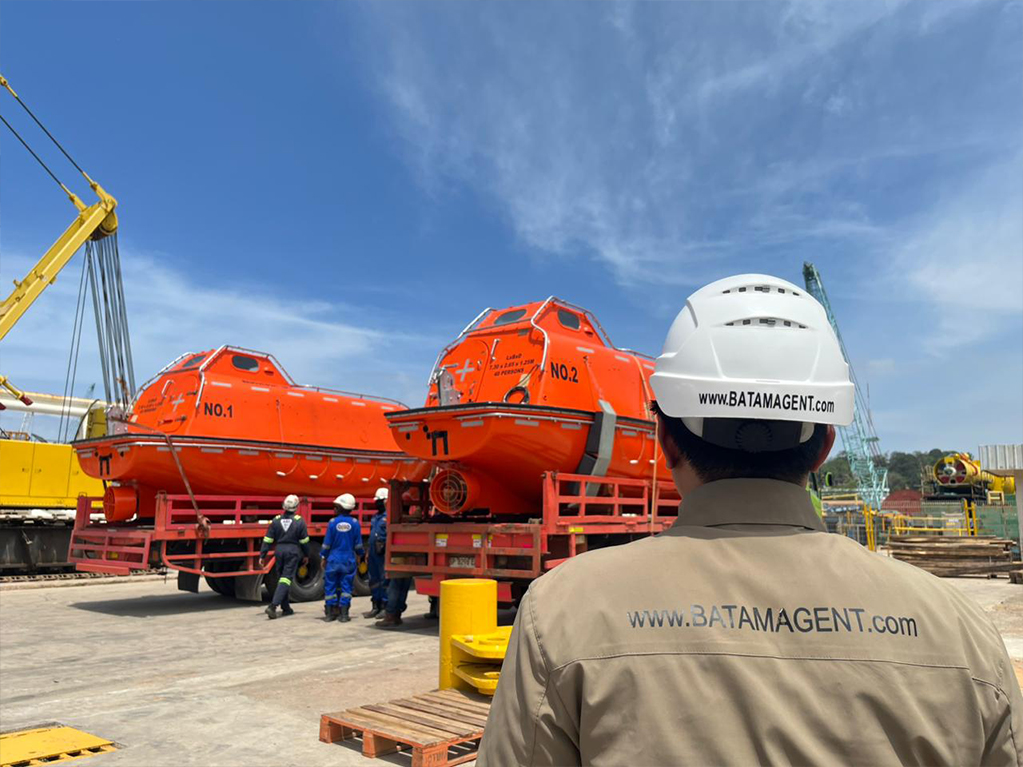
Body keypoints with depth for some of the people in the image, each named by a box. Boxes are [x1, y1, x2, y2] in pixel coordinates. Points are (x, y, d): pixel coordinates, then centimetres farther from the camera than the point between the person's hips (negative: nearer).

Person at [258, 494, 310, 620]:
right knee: (286, 579, -3)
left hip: (279, 551, 4)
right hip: (293, 552, -4)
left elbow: (267, 540, 1)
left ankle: (286, 608, 24)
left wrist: (262, 556, 4)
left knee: (283, 577, 16)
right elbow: (304, 541, -1)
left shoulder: (276, 520, 1)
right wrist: (306, 555, 12)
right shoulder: (299, 521, -6)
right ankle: (273, 605, -18)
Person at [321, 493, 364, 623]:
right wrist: (359, 555, 18)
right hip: (349, 560, 1)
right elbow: (358, 544, 1)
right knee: (346, 586, 5)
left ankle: (330, 613, 13)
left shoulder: (333, 523, -7)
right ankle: (344, 614, 4)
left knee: (330, 585, 9)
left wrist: (324, 557, 9)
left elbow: (327, 543, -3)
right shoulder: (354, 523, -4)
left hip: (333, 559, -1)